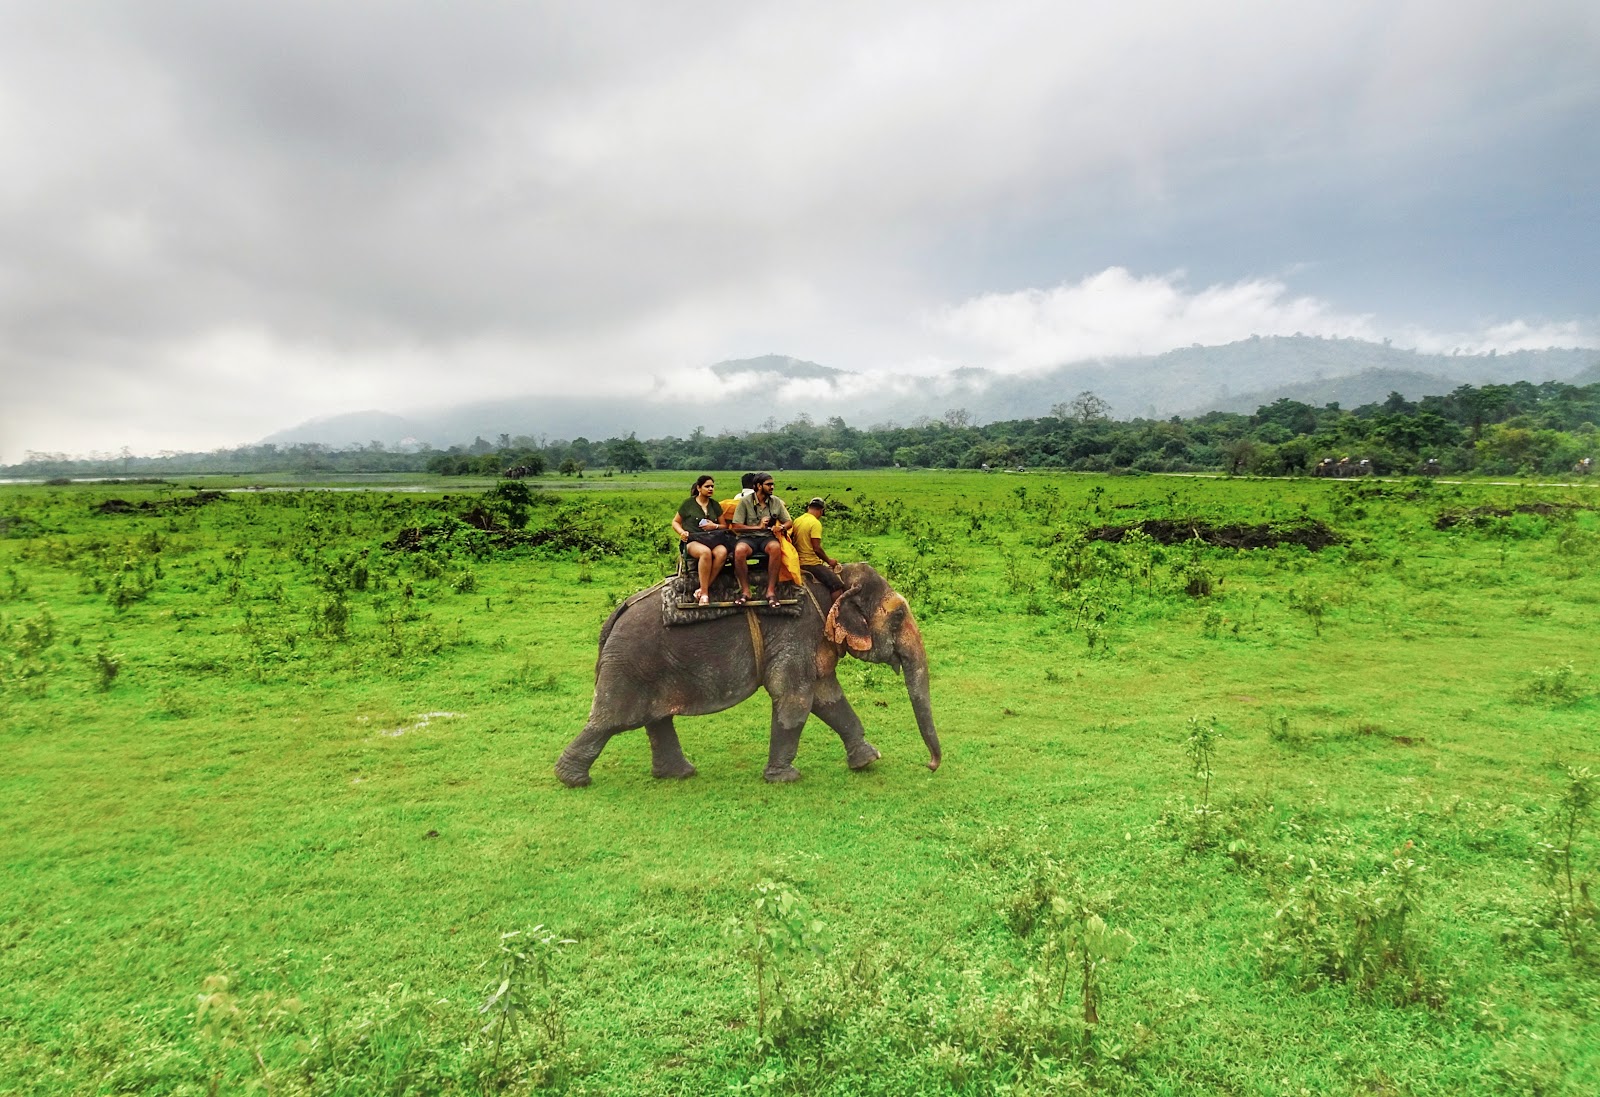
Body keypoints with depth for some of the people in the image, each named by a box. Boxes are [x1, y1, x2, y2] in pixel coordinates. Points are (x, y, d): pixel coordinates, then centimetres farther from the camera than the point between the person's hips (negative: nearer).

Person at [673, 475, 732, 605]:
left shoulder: (715, 505, 19)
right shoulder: (688, 503, 9)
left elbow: (724, 526, 23)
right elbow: (675, 522, 17)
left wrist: (715, 526, 0)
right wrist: (681, 532, -4)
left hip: (713, 539, 3)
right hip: (693, 540, -3)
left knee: (722, 552, -35)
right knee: (706, 552, -41)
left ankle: (702, 589, -29)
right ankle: (704, 592, -34)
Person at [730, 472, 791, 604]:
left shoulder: (776, 502, 9)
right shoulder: (745, 501, -1)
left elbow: (788, 522, 14)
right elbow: (736, 527, -6)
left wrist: (781, 527, -10)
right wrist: (758, 527, -14)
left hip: (767, 537, 2)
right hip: (748, 538, -2)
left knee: (775, 547, -35)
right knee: (739, 550, -37)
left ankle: (771, 591, -31)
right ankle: (745, 591, -24)